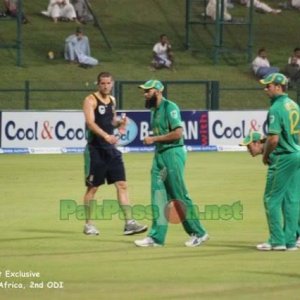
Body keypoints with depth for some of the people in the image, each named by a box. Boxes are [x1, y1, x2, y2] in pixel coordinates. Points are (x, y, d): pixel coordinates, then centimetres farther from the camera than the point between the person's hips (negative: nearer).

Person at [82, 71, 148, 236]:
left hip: (111, 148, 6)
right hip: (95, 149, -6)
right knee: (92, 187, 2)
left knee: (122, 185, -1)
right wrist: (106, 136, -38)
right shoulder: (91, 100, -9)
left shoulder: (112, 100, 12)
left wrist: (119, 122, 1)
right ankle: (88, 224, 13)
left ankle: (128, 223, -3)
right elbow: (90, 123, -23)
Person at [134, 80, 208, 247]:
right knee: (158, 195, 6)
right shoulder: (155, 110, 15)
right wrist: (153, 140, 4)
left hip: (173, 153, -9)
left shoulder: (169, 107, -12)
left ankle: (198, 233, 5)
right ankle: (157, 237, 7)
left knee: (180, 196, -4)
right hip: (159, 155, 9)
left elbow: (178, 133, -20)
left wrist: (154, 139, -16)